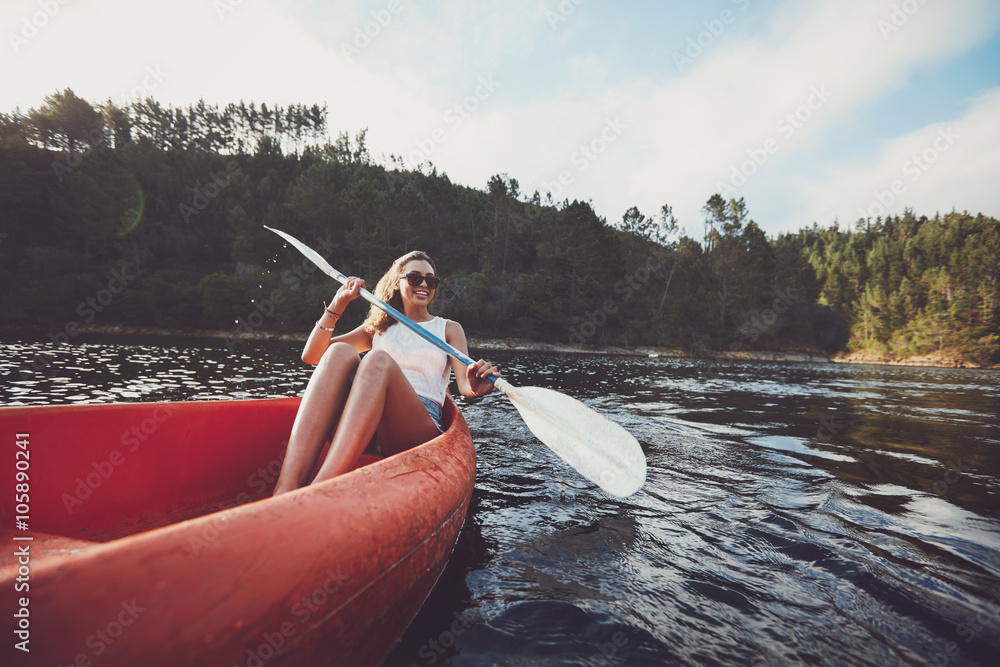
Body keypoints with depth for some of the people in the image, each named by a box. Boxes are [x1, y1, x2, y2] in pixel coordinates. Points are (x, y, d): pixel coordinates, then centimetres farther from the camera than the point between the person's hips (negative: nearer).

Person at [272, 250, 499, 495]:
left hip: (420, 427, -2)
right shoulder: (379, 328, 25)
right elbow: (311, 356, 16)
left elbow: (464, 384, 3)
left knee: (378, 359, -30)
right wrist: (337, 306, 4)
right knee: (340, 353, -26)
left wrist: (476, 387, -21)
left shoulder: (449, 329, 20)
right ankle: (287, 486, -43)